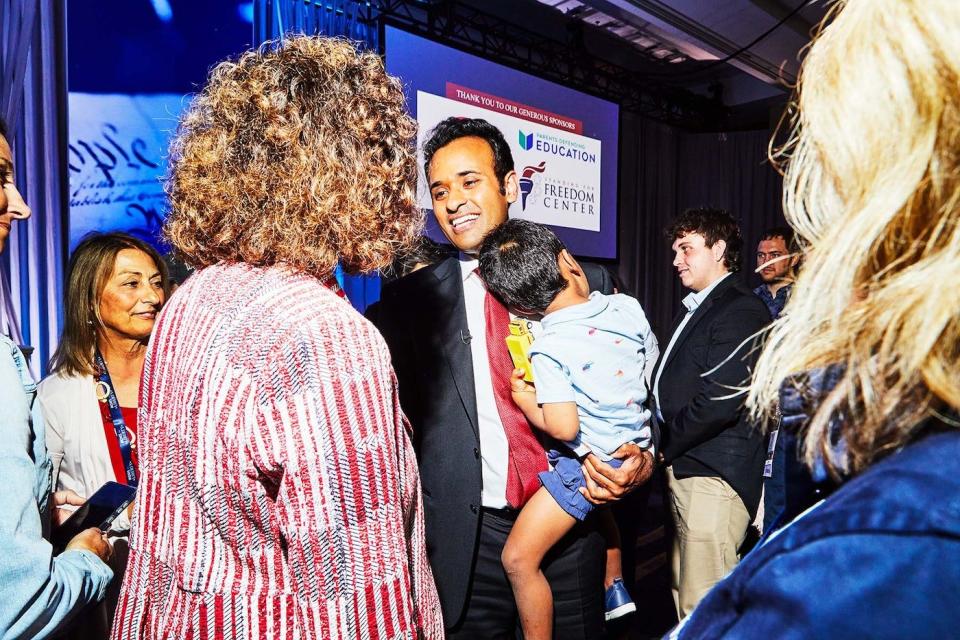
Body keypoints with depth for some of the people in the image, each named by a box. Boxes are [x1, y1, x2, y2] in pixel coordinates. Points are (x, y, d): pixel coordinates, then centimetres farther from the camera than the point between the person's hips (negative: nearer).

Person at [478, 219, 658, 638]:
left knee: (518, 558, 3)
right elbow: (653, 368, 6)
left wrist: (525, 401, -9)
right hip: (636, 447, 8)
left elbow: (564, 428, -26)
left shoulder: (549, 349, -23)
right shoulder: (627, 306, -8)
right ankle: (615, 588, 49)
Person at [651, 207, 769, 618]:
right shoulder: (695, 307, 18)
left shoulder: (741, 312, -13)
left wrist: (663, 446, -11)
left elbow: (719, 402, -22)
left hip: (713, 475, -9)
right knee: (685, 599, 20)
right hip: (683, 467, 9)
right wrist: (665, 449, 4)